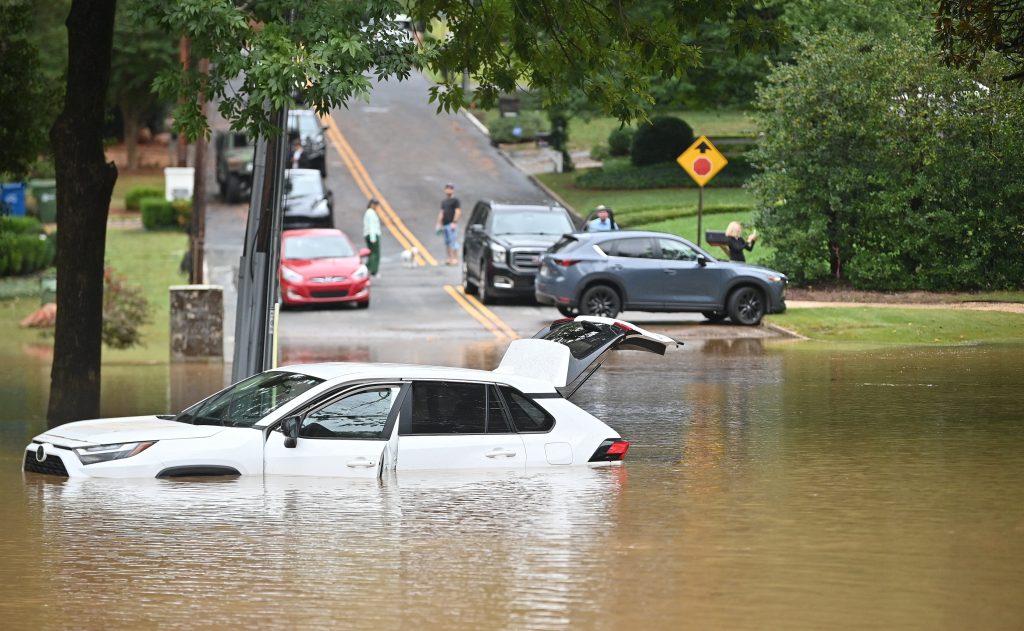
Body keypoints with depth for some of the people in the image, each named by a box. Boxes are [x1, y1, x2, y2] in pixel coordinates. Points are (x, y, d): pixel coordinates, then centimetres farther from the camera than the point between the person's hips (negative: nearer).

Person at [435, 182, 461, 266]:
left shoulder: (455, 200, -3)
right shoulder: (444, 201, 19)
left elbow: (458, 212, -11)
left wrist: (454, 222, -18)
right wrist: (439, 223, 14)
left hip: (452, 224, -8)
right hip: (445, 224, 8)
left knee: (453, 241, -11)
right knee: (447, 242, 7)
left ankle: (455, 259, -12)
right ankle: (449, 258, 10)